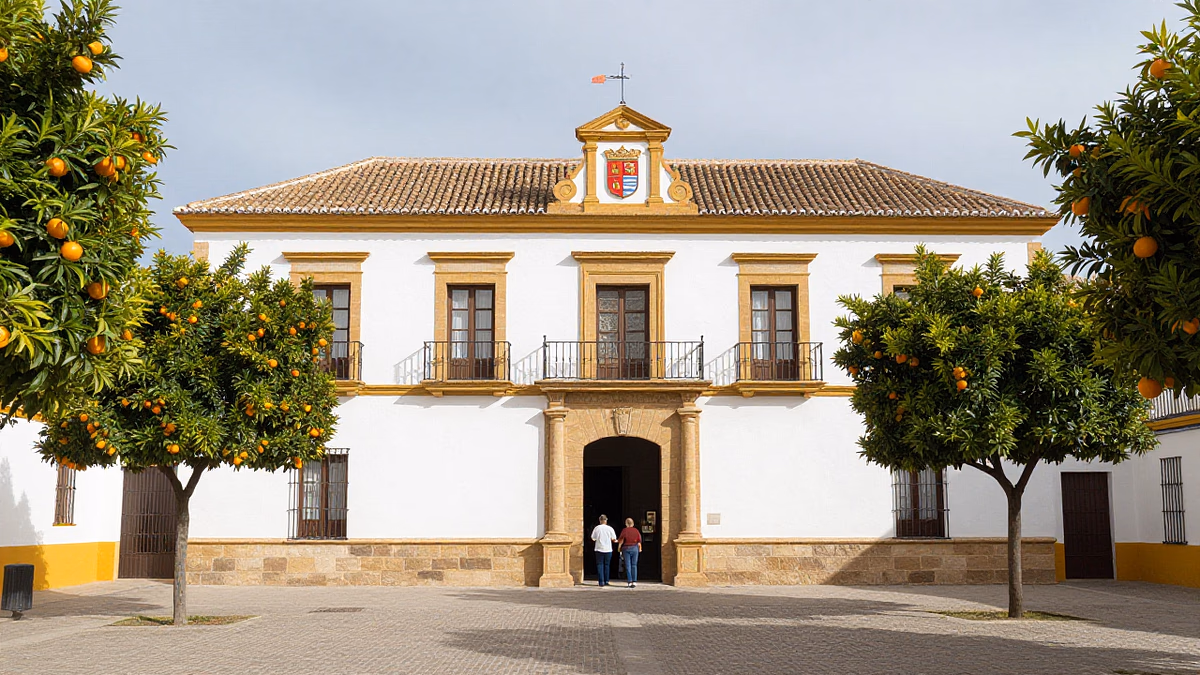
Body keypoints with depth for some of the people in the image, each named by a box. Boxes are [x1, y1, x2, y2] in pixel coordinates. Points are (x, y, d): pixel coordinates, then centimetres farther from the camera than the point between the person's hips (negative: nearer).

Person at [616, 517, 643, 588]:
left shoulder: (624, 531, -5)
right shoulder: (636, 530, 3)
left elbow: (621, 541, -5)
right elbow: (639, 541, 5)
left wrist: (619, 548, 6)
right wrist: (640, 549, 17)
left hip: (626, 548, -2)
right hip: (635, 548, 2)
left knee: (628, 566, 0)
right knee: (634, 565, 6)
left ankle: (630, 582, -4)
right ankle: (634, 582, 0)